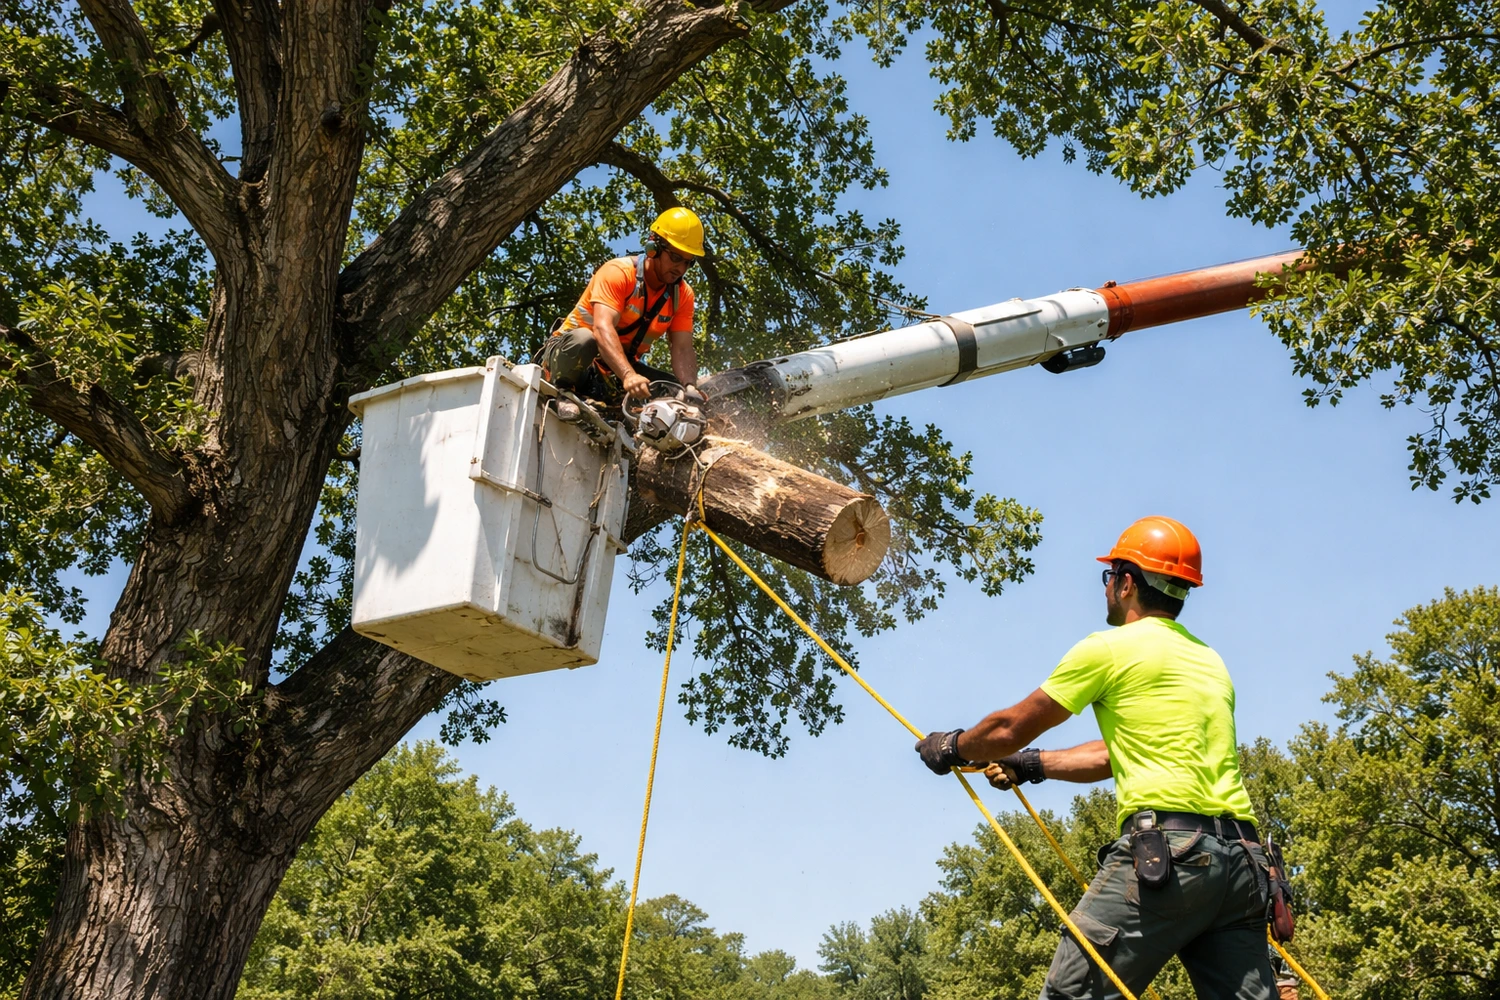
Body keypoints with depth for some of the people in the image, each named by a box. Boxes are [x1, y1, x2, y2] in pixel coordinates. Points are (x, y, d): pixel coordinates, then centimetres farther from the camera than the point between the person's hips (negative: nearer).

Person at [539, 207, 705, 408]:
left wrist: (690, 389, -35)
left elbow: (682, 349, -12)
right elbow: (603, 328, -36)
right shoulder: (618, 272, -21)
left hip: (619, 369, 6)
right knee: (584, 338, -39)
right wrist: (629, 376, -53)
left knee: (677, 390, -14)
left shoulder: (682, 295, -2)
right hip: (571, 352, -6)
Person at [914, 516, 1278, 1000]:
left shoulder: (1112, 648, 2)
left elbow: (1010, 729, 10)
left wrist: (950, 748, 29)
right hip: (1242, 859, 8)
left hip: (1166, 851, -8)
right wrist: (1031, 765, 38)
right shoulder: (1209, 660, 25)